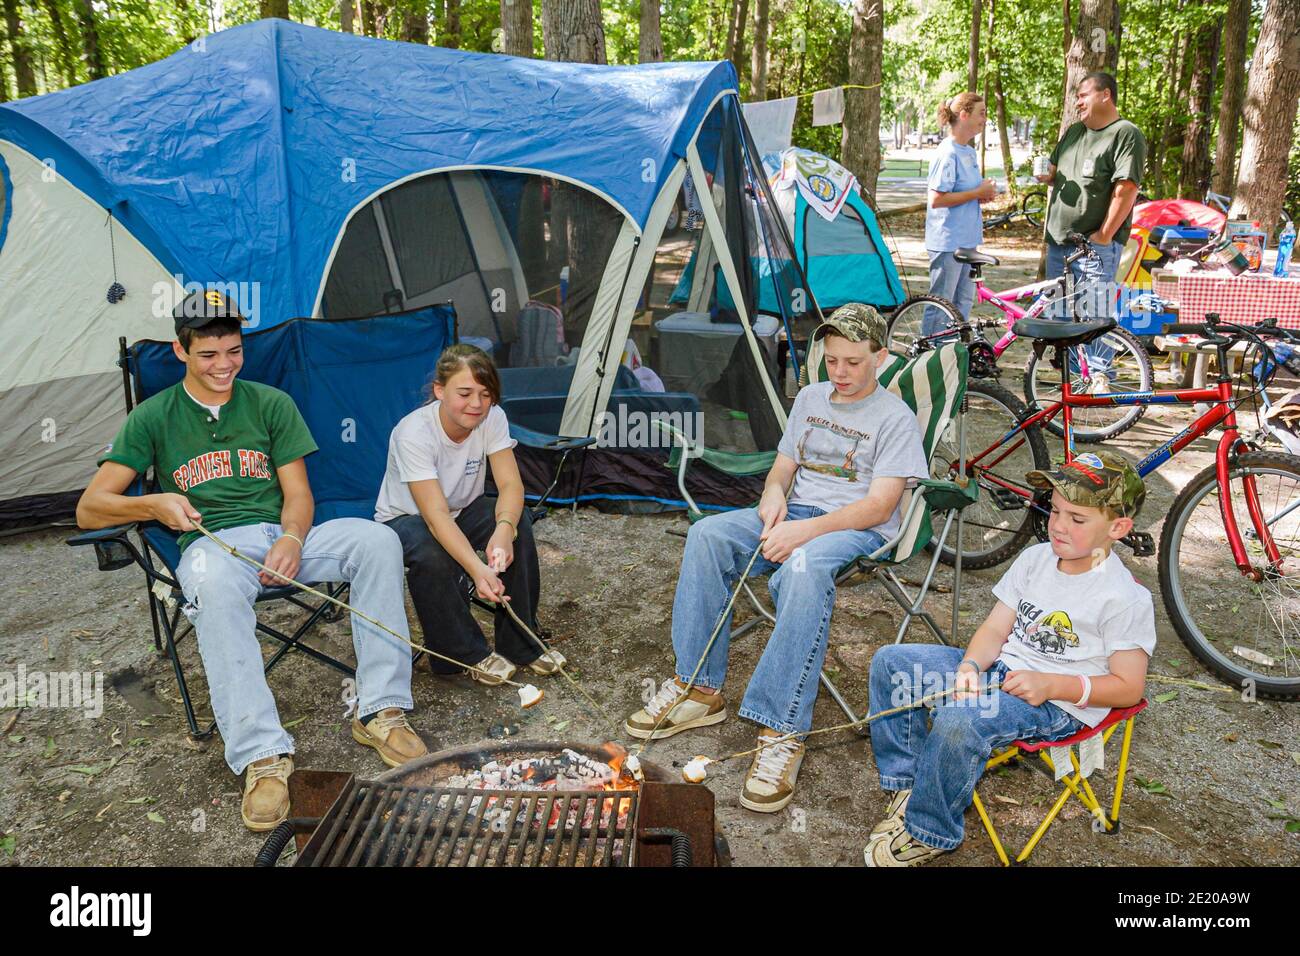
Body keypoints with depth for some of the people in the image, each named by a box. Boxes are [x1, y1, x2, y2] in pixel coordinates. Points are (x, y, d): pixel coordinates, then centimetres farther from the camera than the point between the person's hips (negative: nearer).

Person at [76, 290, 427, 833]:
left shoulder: (272, 404, 13)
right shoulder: (153, 417, 8)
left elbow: (298, 493, 8)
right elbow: (89, 509, 5)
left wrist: (291, 539, -15)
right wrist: (155, 505, -16)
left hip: (283, 536, 3)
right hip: (211, 544, -2)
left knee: (377, 540, -27)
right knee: (215, 584, -41)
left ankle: (380, 713, -25)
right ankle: (261, 756, -43)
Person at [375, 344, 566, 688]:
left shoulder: (492, 417, -19)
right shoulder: (413, 433, -32)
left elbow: (510, 484, -25)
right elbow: (436, 515, -38)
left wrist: (504, 528, -47)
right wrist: (477, 568, -52)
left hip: (464, 509, 4)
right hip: (406, 518, -4)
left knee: (518, 522, -26)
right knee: (431, 555, -37)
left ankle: (520, 643, -12)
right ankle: (466, 653, -13)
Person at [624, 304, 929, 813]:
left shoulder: (895, 418, -4)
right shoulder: (810, 398, 16)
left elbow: (879, 506, -14)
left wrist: (805, 530, -26)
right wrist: (773, 493, -6)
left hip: (857, 528, -6)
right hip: (795, 513, 6)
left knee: (804, 568, -41)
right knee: (707, 534, -20)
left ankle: (782, 732, -38)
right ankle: (699, 690, -15)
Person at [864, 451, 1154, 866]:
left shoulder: (1126, 599, -13)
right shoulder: (1035, 558, 5)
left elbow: (1129, 687, -11)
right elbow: (996, 629, 5)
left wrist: (1051, 684, -22)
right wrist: (969, 667, -16)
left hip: (1058, 704, -8)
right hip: (1000, 668, 8)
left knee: (960, 720, -36)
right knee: (891, 661, -4)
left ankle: (928, 833, -11)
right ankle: (908, 785, 3)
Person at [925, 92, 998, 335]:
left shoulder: (970, 152, 12)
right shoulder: (948, 153, -15)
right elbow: (937, 199, -21)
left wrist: (986, 191, 4)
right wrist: (978, 193, -16)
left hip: (967, 238, 9)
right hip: (948, 240, -9)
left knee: (964, 301, 15)